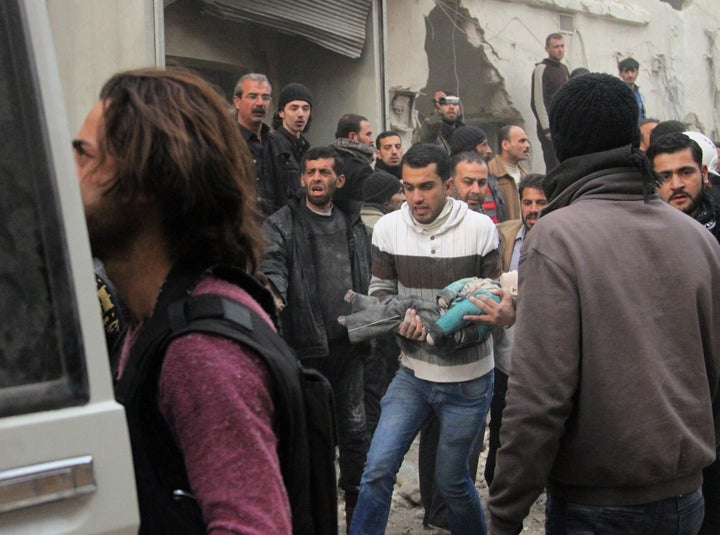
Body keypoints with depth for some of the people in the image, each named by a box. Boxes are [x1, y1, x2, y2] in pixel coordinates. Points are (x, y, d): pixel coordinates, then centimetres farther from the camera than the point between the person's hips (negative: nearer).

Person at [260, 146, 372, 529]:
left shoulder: (354, 223, 11)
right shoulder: (282, 223, -3)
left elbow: (370, 276, 16)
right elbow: (271, 263, -20)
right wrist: (274, 292, -41)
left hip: (350, 343, 4)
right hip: (307, 345, -4)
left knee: (354, 426, 16)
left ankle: (357, 501, 35)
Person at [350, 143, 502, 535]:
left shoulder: (480, 228, -10)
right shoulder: (388, 227, -4)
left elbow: (494, 297, -4)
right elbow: (379, 291, 3)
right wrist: (402, 318, -18)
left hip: (468, 378, -2)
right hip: (412, 372, 2)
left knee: (451, 480, 13)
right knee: (378, 469, -5)